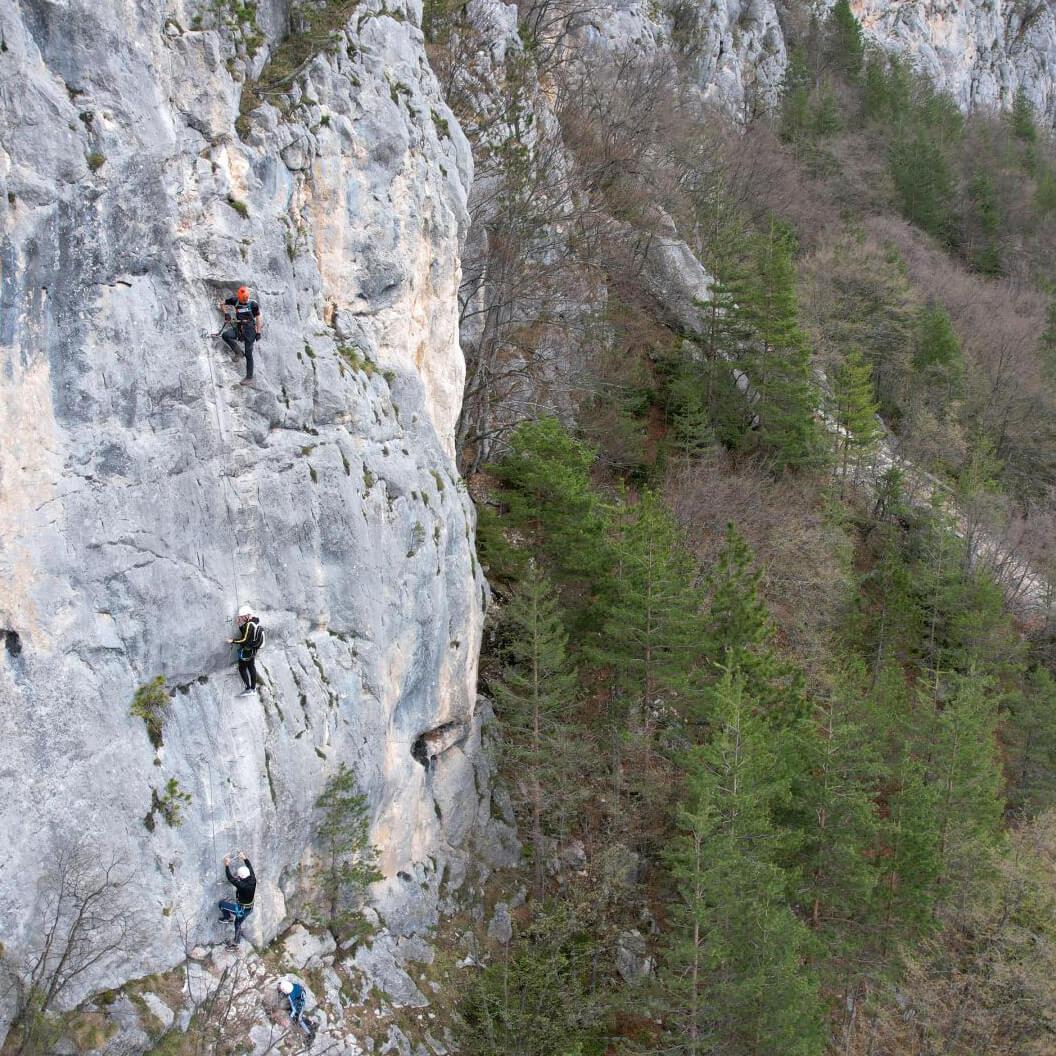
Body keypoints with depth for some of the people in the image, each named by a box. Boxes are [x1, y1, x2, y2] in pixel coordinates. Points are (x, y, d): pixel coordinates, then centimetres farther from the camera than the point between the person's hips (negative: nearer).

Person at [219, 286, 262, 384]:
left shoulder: (253, 304, -7)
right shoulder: (235, 300, 1)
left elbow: (258, 318, -2)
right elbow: (222, 304, 14)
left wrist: (258, 332, -6)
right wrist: (226, 313, 1)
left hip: (250, 329, -4)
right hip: (239, 328, 4)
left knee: (248, 354, -6)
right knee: (225, 335, -25)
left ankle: (249, 377, 1)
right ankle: (238, 352, -7)